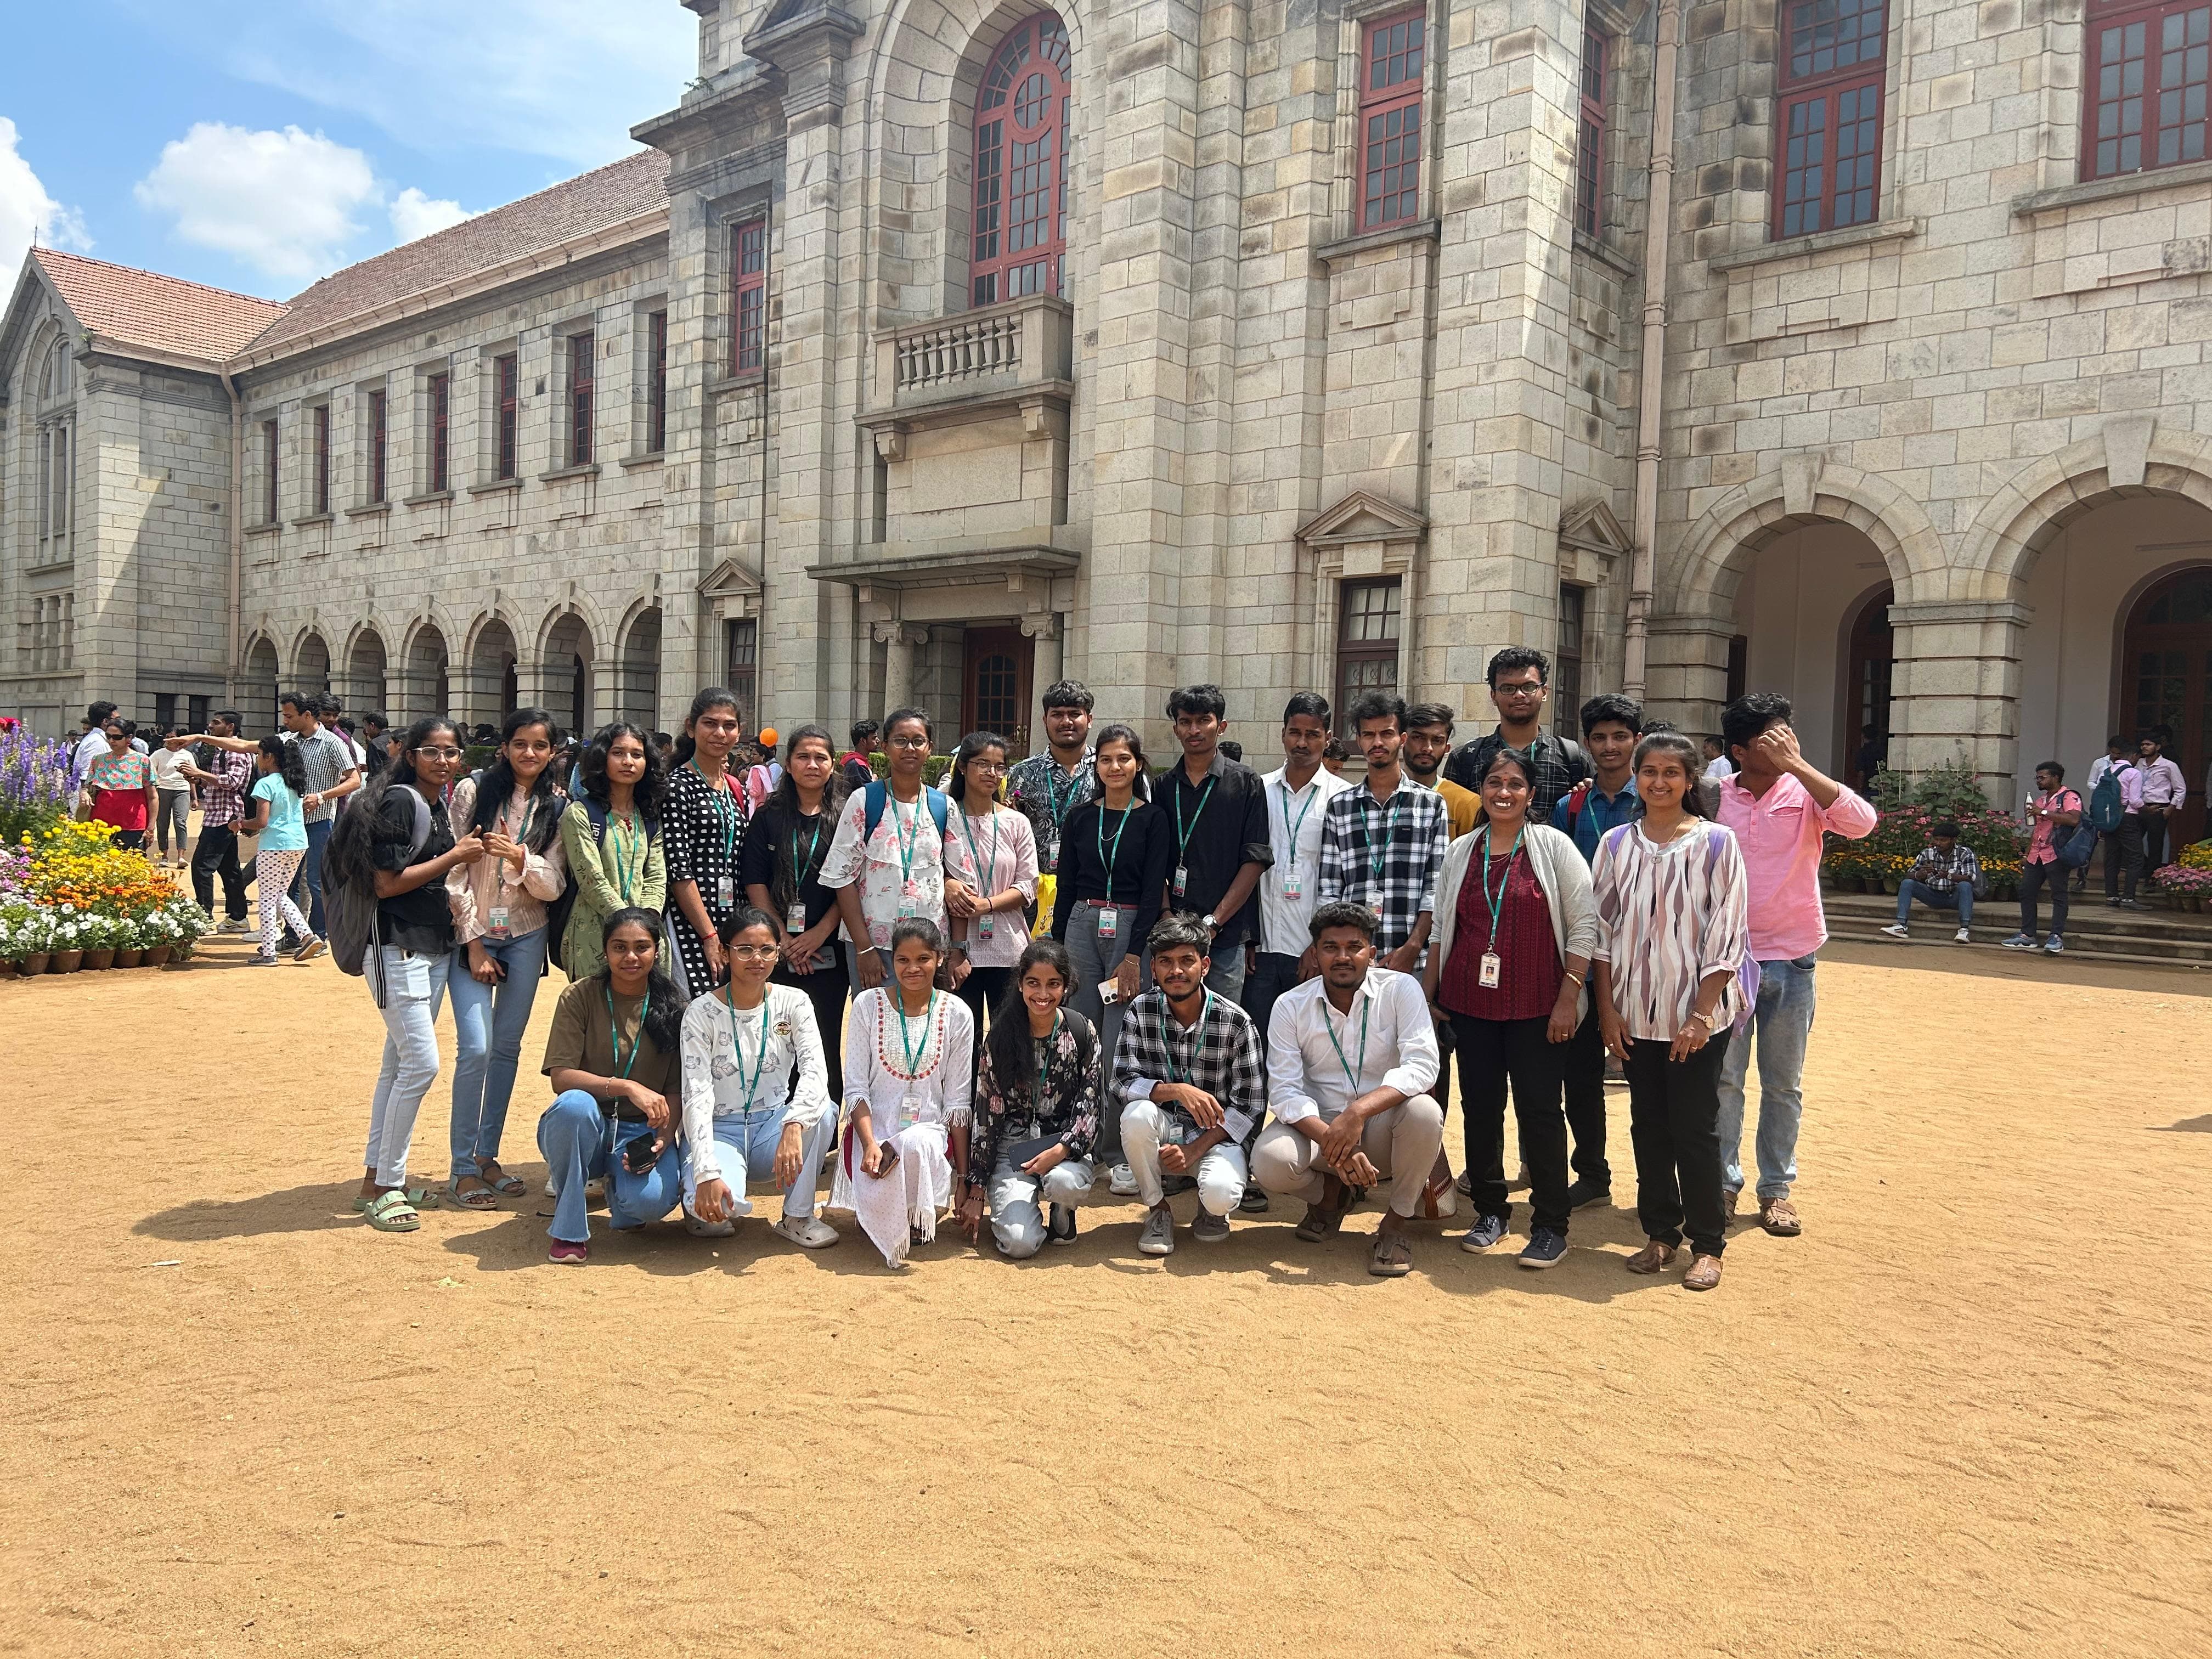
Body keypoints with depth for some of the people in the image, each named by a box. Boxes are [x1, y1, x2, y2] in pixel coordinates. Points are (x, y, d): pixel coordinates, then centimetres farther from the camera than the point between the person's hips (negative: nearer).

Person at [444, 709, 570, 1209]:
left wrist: (521, 858, -22)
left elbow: (553, 887, -2)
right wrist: (474, 942, -8)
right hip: (472, 933, -3)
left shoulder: (556, 808, 2)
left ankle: (487, 1155, 23)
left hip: (526, 937, 3)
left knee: (508, 1047, 9)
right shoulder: (472, 791, -5)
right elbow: (454, 871, -6)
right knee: (476, 1048, -11)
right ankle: (463, 1167, 2)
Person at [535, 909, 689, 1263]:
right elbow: (561, 1077, -15)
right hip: (584, 1128, -1)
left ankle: (618, 1186, 11)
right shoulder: (580, 997, -6)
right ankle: (569, 1228, -14)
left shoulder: (671, 1007, 1)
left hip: (641, 1132, 1)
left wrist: (664, 1137, -18)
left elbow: (676, 1089, 1)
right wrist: (627, 1087, -28)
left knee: (652, 1200, -31)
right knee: (575, 1104, -37)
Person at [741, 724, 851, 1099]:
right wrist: (783, 939, -7)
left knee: (827, 1041, 2)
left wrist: (819, 934, -9)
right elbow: (755, 885, 2)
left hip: (829, 951, 0)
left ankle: (828, 1123, 11)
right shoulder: (768, 818, 7)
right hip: (777, 951, 0)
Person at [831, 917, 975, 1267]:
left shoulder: (956, 1014, 1)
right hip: (873, 1127, 0)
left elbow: (958, 1100, 3)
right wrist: (870, 1143, -19)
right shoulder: (869, 1005, -1)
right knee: (879, 1197, -32)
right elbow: (856, 1087, -2)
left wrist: (965, 1177, 0)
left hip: (930, 1129, 1)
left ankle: (917, 1220, -9)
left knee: (916, 1144, -38)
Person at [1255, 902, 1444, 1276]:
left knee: (1424, 1111, -34)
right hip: (1318, 1125, 1)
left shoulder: (1400, 989, -9)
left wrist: (1359, 1111, -36)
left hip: (1383, 1126, -1)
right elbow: (1285, 1091, -12)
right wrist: (1332, 1144, -30)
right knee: (1270, 1161, -30)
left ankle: (1395, 1224, -8)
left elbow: (1422, 1065, -21)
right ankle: (1329, 1192, 9)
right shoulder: (1290, 1006, -6)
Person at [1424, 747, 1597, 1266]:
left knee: (1539, 1108, -1)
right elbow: (1440, 927, 15)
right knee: (1479, 1106, 7)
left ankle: (1551, 1224, 11)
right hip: (1470, 1003, 4)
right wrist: (1428, 993, 12)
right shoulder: (1461, 852, 10)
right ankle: (1490, 1211, 22)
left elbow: (1584, 925, -4)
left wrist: (1568, 998, -10)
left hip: (1537, 1006, -3)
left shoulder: (1553, 846, -1)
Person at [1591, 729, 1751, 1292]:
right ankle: (1661, 1233, 24)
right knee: (1648, 1125, 10)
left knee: (1696, 1128, 2)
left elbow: (1726, 934, -7)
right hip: (1637, 1012, 3)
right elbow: (1603, 929, 5)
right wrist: (1608, 1009, 0)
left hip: (1698, 1012, -3)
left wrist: (1701, 1016, -12)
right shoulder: (1616, 844, 4)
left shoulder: (1716, 842, -5)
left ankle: (1707, 1245, 16)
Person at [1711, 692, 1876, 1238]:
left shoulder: (1805, 793, -5)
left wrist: (1796, 764, -23)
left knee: (1784, 1085, 10)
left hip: (1792, 960, 0)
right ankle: (1722, 1183, 18)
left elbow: (1862, 823, -24)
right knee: (1722, 1079, 5)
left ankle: (1777, 1188, 23)